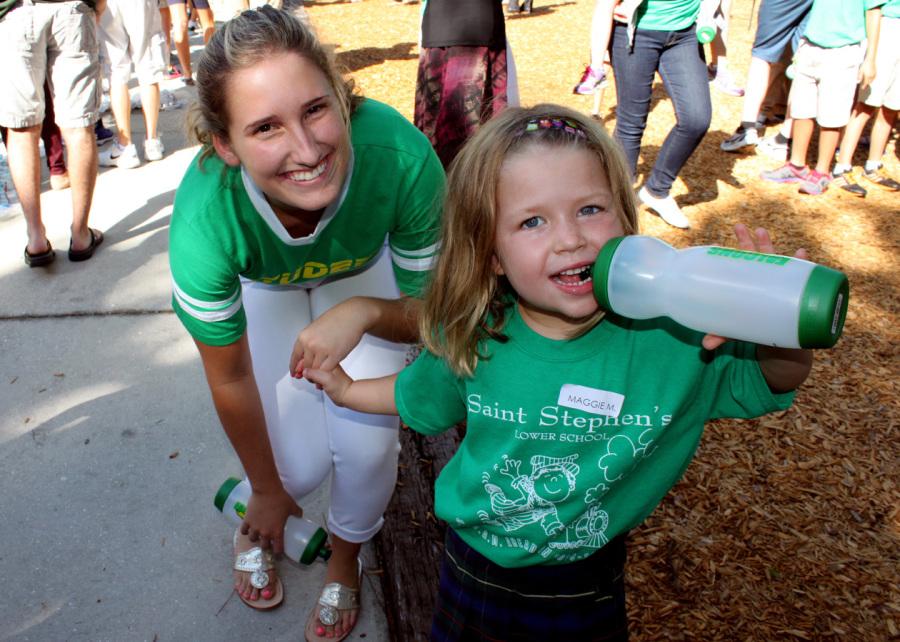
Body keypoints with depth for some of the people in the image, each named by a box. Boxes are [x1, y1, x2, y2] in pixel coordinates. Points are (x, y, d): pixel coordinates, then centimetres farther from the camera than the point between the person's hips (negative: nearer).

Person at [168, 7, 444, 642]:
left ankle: (346, 558, 27)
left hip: (366, 266, 1)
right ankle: (257, 520, 34)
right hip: (263, 286, 0)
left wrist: (363, 312, -46)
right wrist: (268, 490, -4)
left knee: (365, 443, -9)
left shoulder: (402, 158, -40)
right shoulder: (203, 222, -39)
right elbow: (231, 378, -20)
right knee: (301, 465, -6)